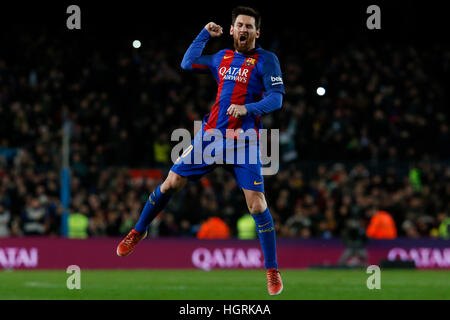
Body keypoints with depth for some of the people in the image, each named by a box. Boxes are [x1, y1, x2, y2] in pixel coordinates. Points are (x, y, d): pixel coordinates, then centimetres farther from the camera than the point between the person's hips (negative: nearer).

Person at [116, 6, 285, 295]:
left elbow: (276, 97, -11)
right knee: (172, 182, 5)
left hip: (244, 141, -5)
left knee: (257, 205, -12)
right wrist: (205, 34, 19)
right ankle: (139, 230, 27)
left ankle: (272, 271, -3)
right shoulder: (222, 57, 14)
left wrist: (248, 108, -26)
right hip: (211, 135, 5)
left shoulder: (266, 60, -2)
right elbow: (187, 63, 27)